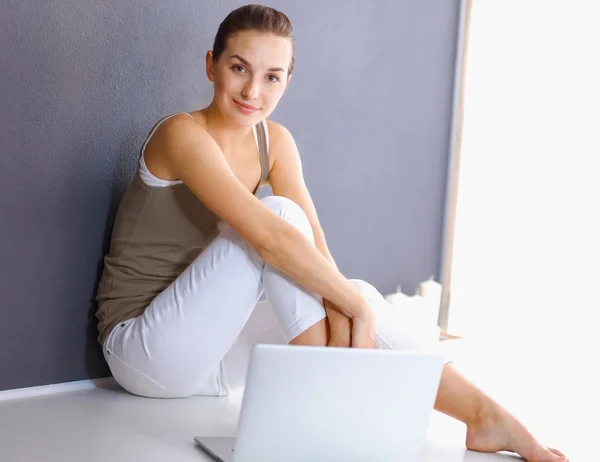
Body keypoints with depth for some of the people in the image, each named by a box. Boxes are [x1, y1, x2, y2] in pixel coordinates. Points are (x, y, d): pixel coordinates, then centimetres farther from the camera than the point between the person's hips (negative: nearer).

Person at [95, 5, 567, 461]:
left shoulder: (275, 141, 4)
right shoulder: (183, 134, -18)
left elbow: (316, 247, -7)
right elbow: (267, 234, -31)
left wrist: (345, 304, -25)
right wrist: (356, 304, -27)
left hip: (209, 355, 6)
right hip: (143, 351, -6)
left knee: (357, 297, -15)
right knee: (279, 211, -24)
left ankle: (486, 415, -13)